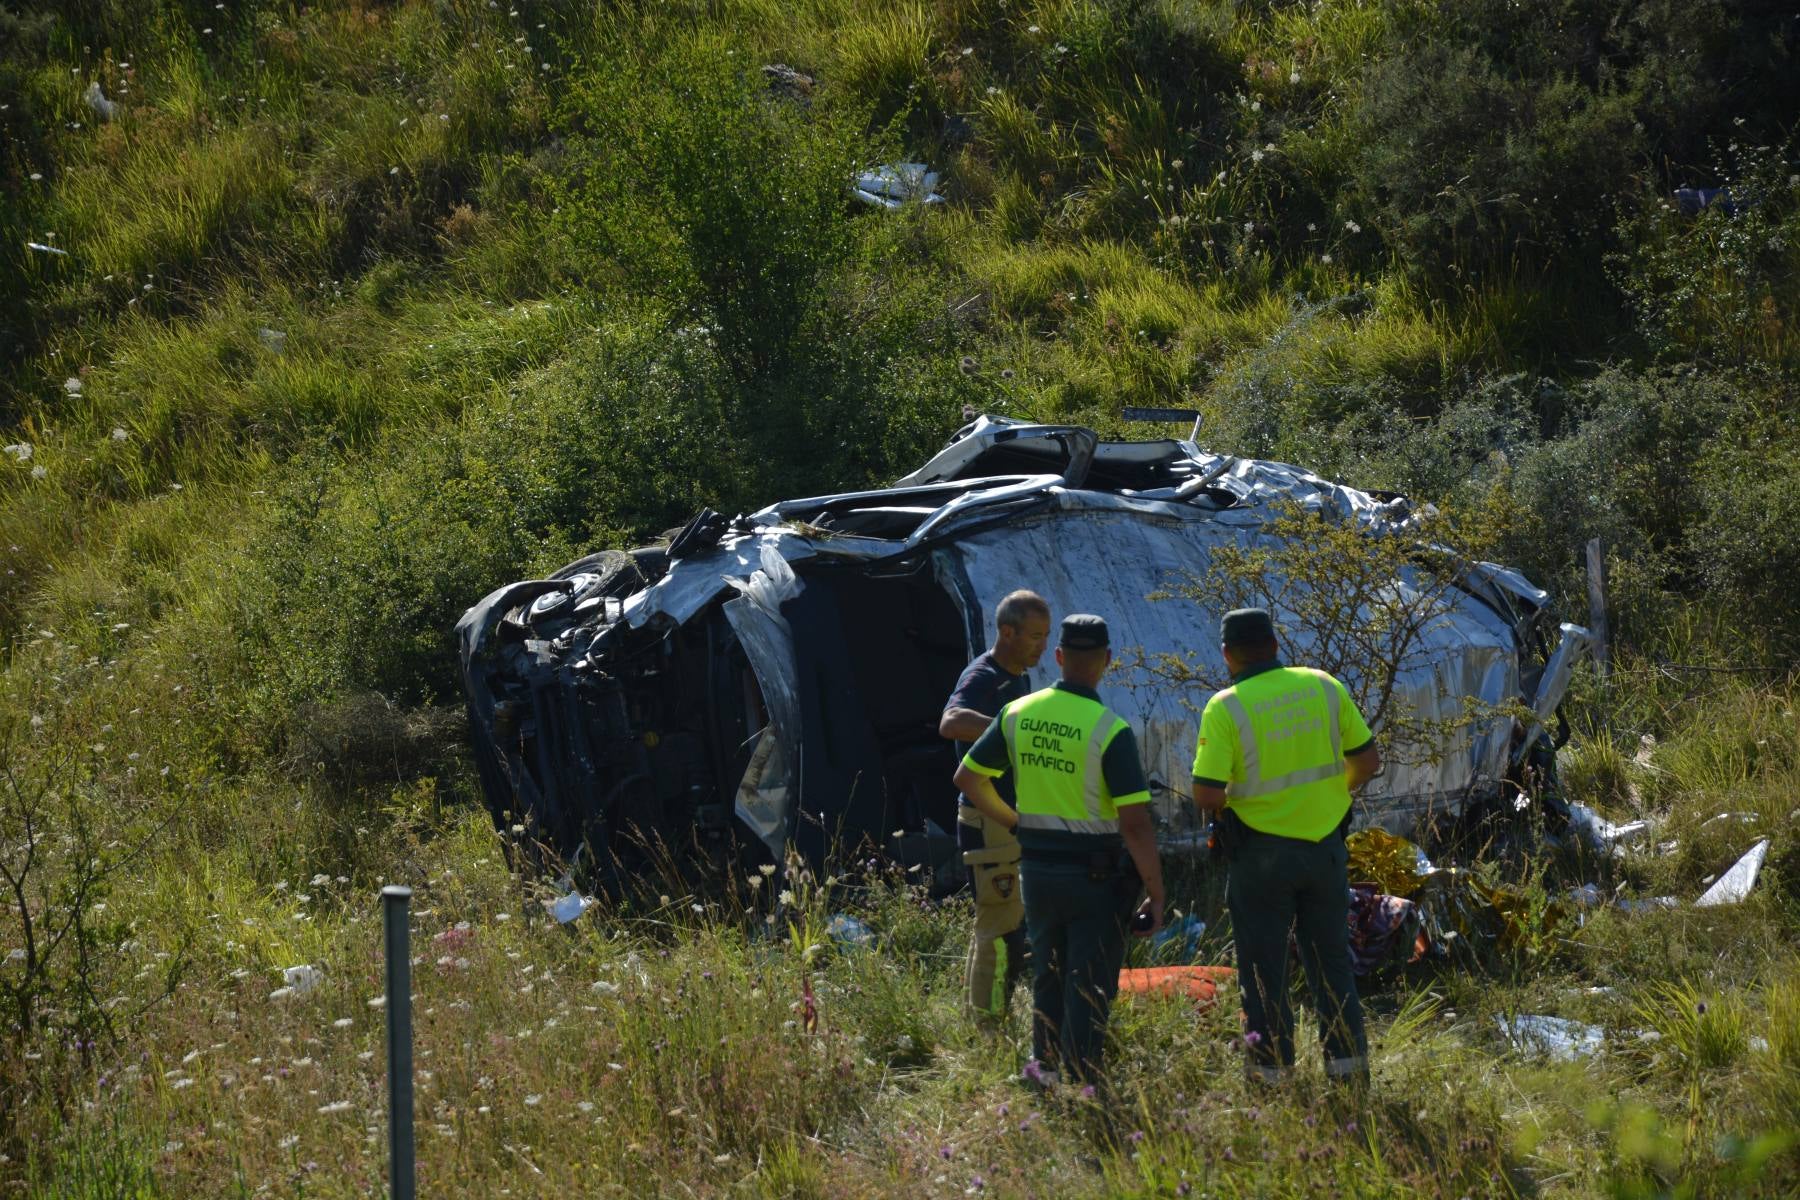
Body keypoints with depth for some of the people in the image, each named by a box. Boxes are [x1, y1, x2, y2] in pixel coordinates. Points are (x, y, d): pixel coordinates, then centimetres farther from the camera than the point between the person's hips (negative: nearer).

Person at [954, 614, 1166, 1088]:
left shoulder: (1018, 714, -2)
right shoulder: (1111, 730, -17)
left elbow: (968, 777, 9)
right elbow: (1136, 824, -19)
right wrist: (1156, 896, -12)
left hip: (1037, 867, 5)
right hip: (1095, 875, -5)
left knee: (1048, 975, 21)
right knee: (1089, 988, 2)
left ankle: (1046, 1069, 31)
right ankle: (1081, 1083, 4)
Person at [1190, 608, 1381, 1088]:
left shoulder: (1226, 708, -14)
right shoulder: (1323, 687, -2)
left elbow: (1206, 795, -19)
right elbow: (1367, 760, 2)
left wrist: (1223, 805, 3)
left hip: (1262, 853, -4)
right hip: (1326, 845, 4)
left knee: (1263, 971, 6)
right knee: (1331, 962, 15)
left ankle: (1271, 1072, 8)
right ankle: (1349, 1065, 18)